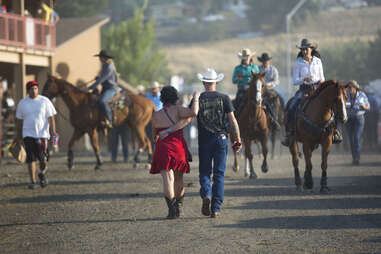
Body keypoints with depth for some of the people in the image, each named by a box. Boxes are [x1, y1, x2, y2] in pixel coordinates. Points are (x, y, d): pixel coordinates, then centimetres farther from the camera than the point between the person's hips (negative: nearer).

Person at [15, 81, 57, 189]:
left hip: (42, 134, -1)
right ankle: (32, 181, -3)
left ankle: (42, 174, 27)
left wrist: (53, 131, -12)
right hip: (28, 134, 1)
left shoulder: (45, 101, 1)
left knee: (43, 158, -3)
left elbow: (51, 118, -1)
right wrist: (18, 135, 14)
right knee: (31, 158, -6)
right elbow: (19, 120, 14)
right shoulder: (22, 103, 7)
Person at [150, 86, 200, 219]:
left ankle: (172, 208, -22)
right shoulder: (177, 109, 0)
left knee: (168, 179, -9)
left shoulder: (156, 115, 8)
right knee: (178, 178, 19)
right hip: (179, 147, 1)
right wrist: (195, 99, -1)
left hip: (163, 148, -1)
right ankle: (179, 205, 21)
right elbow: (193, 112, -16)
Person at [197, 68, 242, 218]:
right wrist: (238, 139, 2)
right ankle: (216, 208, 4)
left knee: (205, 172, 12)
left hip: (204, 141, 0)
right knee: (219, 173, 7)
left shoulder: (198, 99, -3)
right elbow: (232, 120, -4)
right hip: (221, 138, 0)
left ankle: (206, 194, -17)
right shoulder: (224, 98, -2)